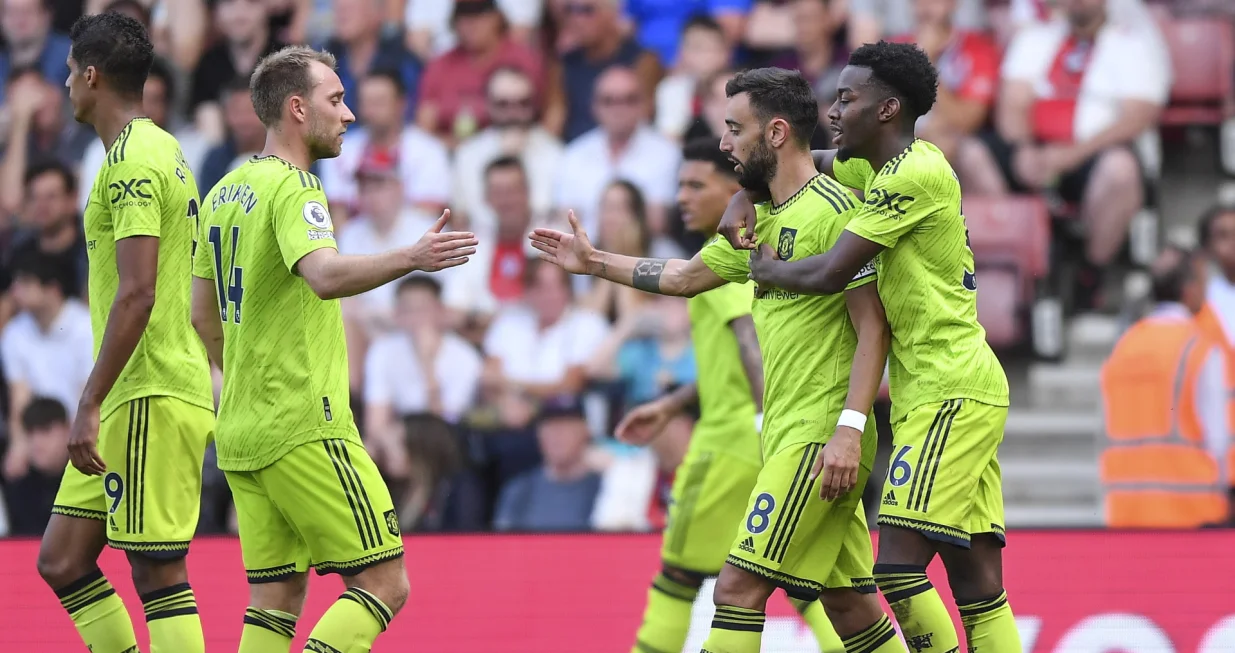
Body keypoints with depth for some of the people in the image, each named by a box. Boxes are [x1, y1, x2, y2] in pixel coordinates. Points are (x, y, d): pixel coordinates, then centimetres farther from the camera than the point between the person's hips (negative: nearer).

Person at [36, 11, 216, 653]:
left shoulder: (133, 161, -13)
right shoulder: (163, 151, 18)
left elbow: (137, 294, -21)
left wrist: (89, 405, -21)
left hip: (148, 399, -10)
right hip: (135, 403, 10)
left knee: (158, 574, -9)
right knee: (62, 560, 10)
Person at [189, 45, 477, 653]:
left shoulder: (224, 193, 15)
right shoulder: (291, 187, -12)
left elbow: (203, 316, 21)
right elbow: (325, 276, -31)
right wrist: (410, 257, -40)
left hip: (240, 432, 9)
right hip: (305, 428, -9)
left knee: (277, 599, 8)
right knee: (384, 583, -6)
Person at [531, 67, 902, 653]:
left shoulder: (833, 210, -12)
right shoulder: (762, 221, 16)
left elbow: (873, 326, -16)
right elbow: (685, 277, 31)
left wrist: (849, 428, -24)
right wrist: (593, 263, 32)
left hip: (819, 440, -9)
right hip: (788, 434, 9)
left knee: (738, 587, -11)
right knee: (848, 604, 7)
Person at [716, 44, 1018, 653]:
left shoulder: (916, 174, -13)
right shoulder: (877, 169, 16)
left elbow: (830, 272, -15)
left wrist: (767, 269, 4)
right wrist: (744, 201, 15)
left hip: (950, 392, -10)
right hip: (958, 394, 10)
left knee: (898, 567, -18)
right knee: (977, 587, 2)